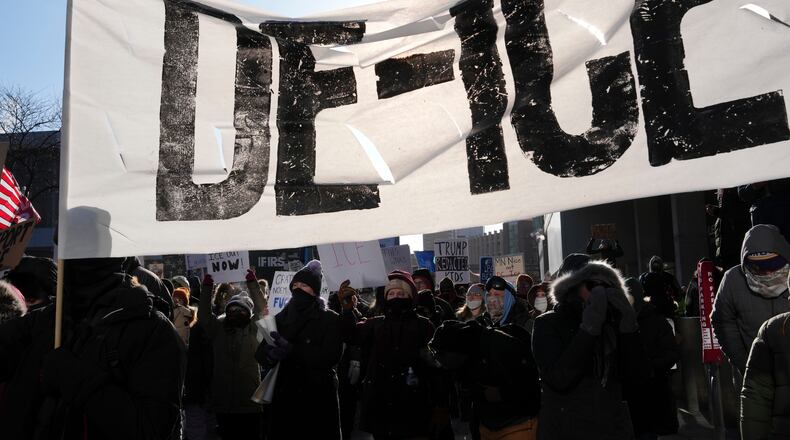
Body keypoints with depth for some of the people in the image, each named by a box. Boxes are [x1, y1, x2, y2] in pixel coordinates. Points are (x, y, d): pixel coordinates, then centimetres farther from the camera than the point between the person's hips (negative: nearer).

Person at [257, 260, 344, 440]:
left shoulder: (330, 320, -4)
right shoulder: (281, 318, 7)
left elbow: (331, 356, -18)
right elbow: (260, 353, -1)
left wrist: (292, 351, -26)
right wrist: (270, 354, -25)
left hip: (319, 398, -3)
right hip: (285, 397, 3)